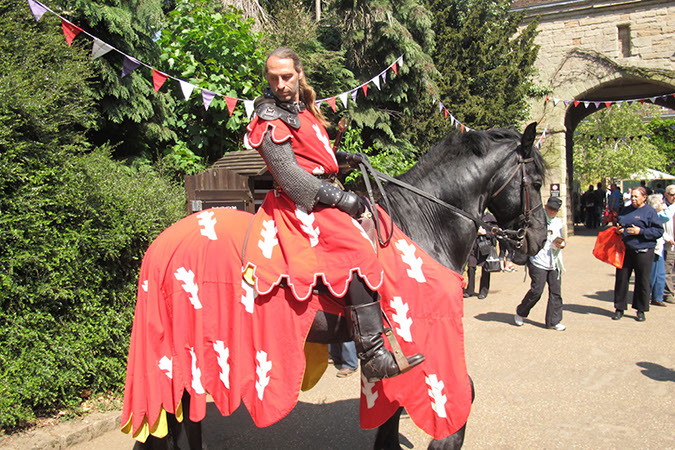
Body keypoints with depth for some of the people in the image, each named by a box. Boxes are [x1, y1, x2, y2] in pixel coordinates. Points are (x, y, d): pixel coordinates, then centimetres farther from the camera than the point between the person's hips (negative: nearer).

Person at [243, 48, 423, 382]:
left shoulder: (303, 109, 19)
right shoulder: (271, 119, -9)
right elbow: (288, 173, -18)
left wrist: (343, 158, 10)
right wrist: (340, 198, -20)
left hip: (326, 193, 10)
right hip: (303, 203, -10)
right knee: (358, 252, -24)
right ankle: (373, 355, -24)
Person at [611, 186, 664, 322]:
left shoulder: (649, 211, -4)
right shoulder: (626, 210, 14)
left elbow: (659, 230, -8)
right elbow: (620, 224, 26)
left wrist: (641, 231, -18)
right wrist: (618, 230, 3)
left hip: (643, 252, -5)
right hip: (625, 251, 5)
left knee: (642, 281, 4)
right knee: (621, 279, 6)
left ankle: (641, 310, 17)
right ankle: (619, 308, 17)